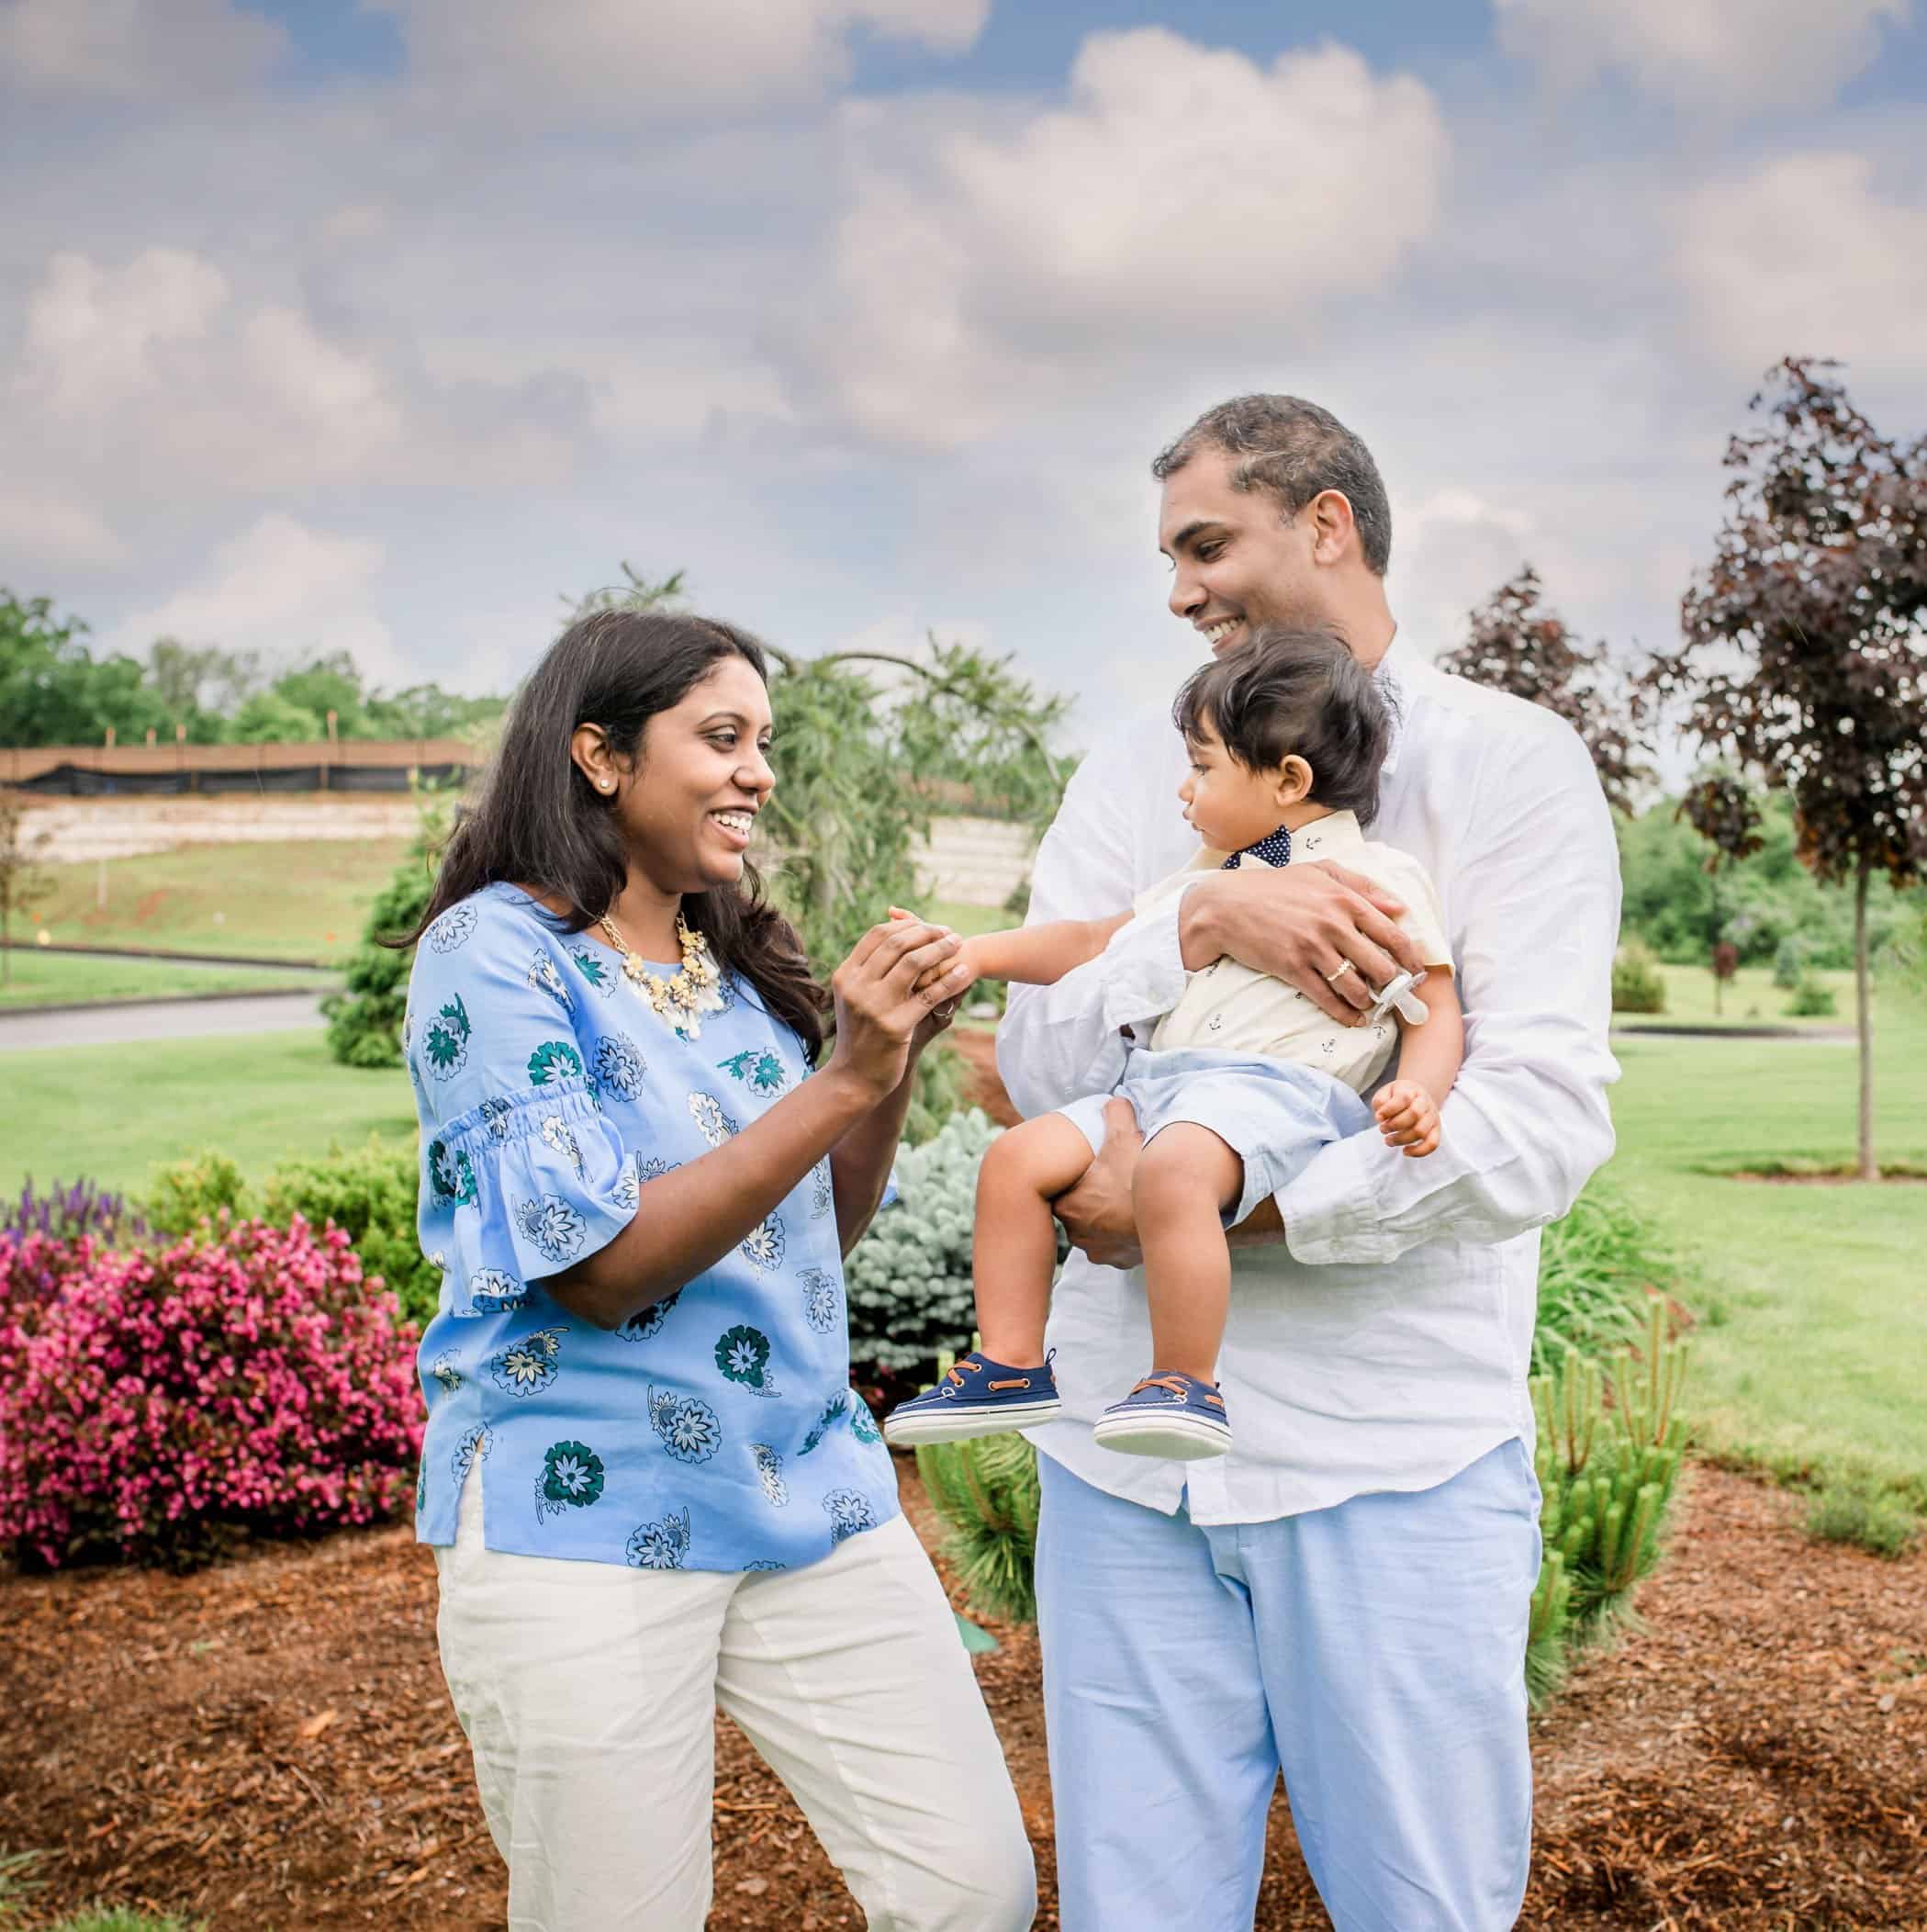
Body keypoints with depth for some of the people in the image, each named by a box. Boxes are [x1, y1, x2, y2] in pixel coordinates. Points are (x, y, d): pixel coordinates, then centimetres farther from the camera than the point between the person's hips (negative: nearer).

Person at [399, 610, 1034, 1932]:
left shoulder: (740, 959, 9)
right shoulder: (492, 951, -10)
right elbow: (599, 1266, -18)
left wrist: (897, 1059, -3)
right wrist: (844, 1078, -21)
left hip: (814, 1492, 6)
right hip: (586, 1519, -5)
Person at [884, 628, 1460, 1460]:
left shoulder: (1380, 879, 6)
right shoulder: (1204, 880, 27)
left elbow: (1435, 1013, 4)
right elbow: (1097, 942, 33)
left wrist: (1418, 1096, -17)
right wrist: (974, 953, 25)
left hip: (1274, 1090, -8)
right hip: (1155, 1082, 8)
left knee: (1173, 1171, -37)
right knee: (1017, 1158, -7)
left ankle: (1189, 1385, -30)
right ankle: (1010, 1365, -1)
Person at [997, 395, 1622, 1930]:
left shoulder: (1508, 764, -1)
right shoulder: (1133, 776, 13)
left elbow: (1541, 1126, -13)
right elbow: (1037, 1064, 2)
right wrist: (1203, 923, -16)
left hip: (1395, 1457, -3)